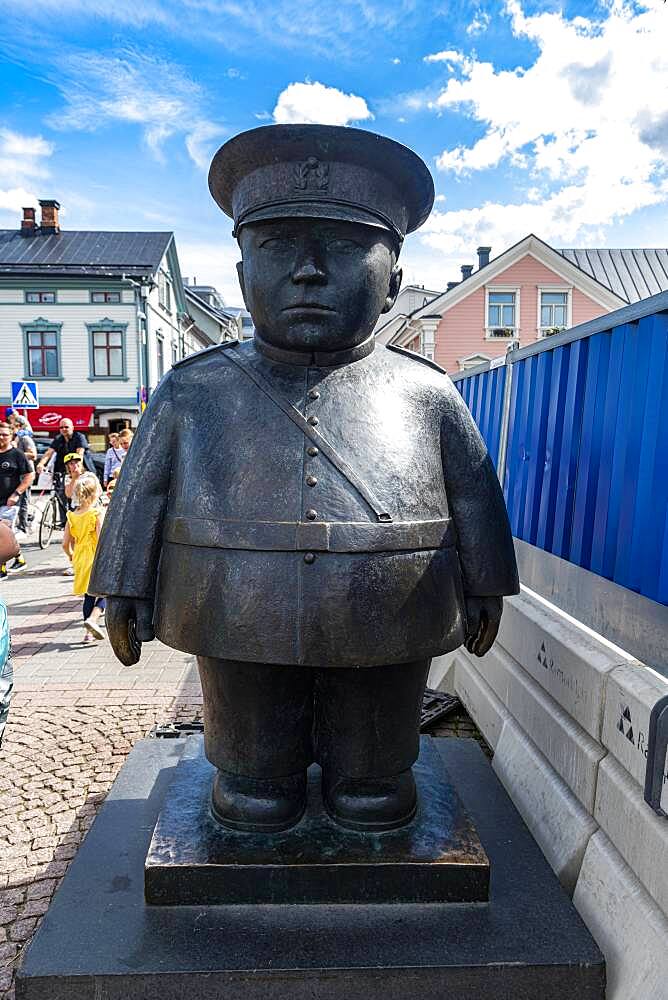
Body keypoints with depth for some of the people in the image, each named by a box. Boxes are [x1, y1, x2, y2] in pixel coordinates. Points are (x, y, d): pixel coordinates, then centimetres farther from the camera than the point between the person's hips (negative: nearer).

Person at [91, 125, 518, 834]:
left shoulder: (427, 395, -4)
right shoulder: (194, 392, -3)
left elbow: (474, 498, 6)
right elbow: (142, 495, 4)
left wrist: (482, 592, 11)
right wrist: (124, 596, 8)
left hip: (386, 636, 1)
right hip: (239, 630, 1)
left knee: (373, 792, 22)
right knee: (254, 793, 22)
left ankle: (368, 777, 51)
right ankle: (262, 776, 51)